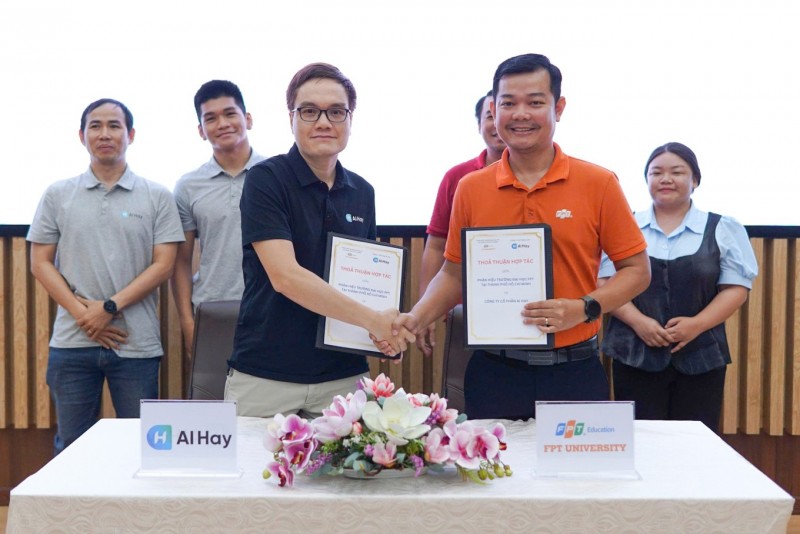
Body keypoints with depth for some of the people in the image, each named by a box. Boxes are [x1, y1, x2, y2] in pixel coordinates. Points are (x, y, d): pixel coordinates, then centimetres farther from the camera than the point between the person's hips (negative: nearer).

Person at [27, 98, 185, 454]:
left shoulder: (157, 197, 5)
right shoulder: (57, 195, 9)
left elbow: (163, 265, -1)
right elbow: (40, 263, 6)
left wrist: (110, 307, -11)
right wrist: (81, 313, -8)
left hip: (136, 344, -1)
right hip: (71, 343, 1)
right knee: (71, 449, 8)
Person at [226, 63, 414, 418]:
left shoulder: (362, 193, 8)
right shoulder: (266, 179, -8)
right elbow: (284, 276, -20)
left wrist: (388, 332, -2)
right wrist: (372, 319, -24)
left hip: (344, 375, 4)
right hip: (265, 375, -4)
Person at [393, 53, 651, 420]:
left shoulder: (598, 184, -2)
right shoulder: (470, 189, 4)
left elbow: (636, 270, 2)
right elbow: (454, 273, 12)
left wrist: (584, 308, -13)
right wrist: (416, 318, -5)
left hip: (574, 372, -1)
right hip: (493, 372, 2)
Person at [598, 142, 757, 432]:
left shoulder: (723, 229, 6)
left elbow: (736, 287, 2)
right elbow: (605, 283, 2)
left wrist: (697, 324, -13)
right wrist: (638, 321, -14)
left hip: (701, 356, 0)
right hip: (635, 355, 0)